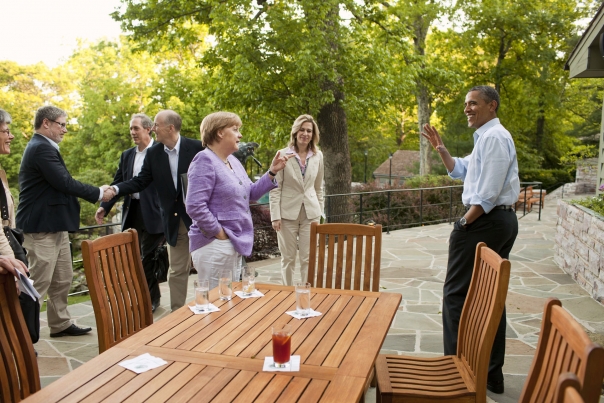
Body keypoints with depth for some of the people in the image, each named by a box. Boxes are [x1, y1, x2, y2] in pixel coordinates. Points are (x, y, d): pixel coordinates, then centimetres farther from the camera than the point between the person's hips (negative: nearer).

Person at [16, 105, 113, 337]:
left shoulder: (42, 147, 16)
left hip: (53, 225, 11)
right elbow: (64, 183, -21)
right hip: (42, 226, -11)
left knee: (62, 279, 16)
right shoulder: (42, 148, -16)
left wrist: (95, 193, 9)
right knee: (39, 283, -4)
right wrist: (98, 193, -10)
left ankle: (60, 324, 27)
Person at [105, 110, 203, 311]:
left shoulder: (196, 147, -10)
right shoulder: (153, 153, 2)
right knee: (177, 270, 11)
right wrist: (116, 188, -13)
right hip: (174, 220, 4)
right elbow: (141, 181, 2)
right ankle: (177, 312, 22)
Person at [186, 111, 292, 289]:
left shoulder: (233, 161, 12)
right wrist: (219, 232, -17)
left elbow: (251, 193, 14)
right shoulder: (205, 161, -15)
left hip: (234, 243, 9)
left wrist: (272, 172, 4)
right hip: (215, 244, -9)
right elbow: (195, 206, -23)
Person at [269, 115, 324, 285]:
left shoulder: (318, 156, 5)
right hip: (288, 213, -2)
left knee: (308, 258, 4)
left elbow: (319, 188, 13)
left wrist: (319, 213, 10)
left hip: (310, 214, 2)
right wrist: (275, 216, -10)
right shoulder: (283, 154, -5)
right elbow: (275, 188, -5)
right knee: (288, 258, 7)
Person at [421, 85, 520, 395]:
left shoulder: (493, 137, -14)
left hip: (484, 222, -11)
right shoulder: (487, 137, 19)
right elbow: (459, 171, 26)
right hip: (502, 221, 11)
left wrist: (464, 223, -14)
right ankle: (492, 374, 21)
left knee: (456, 294, -4)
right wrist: (440, 149, 13)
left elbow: (487, 194, -21)